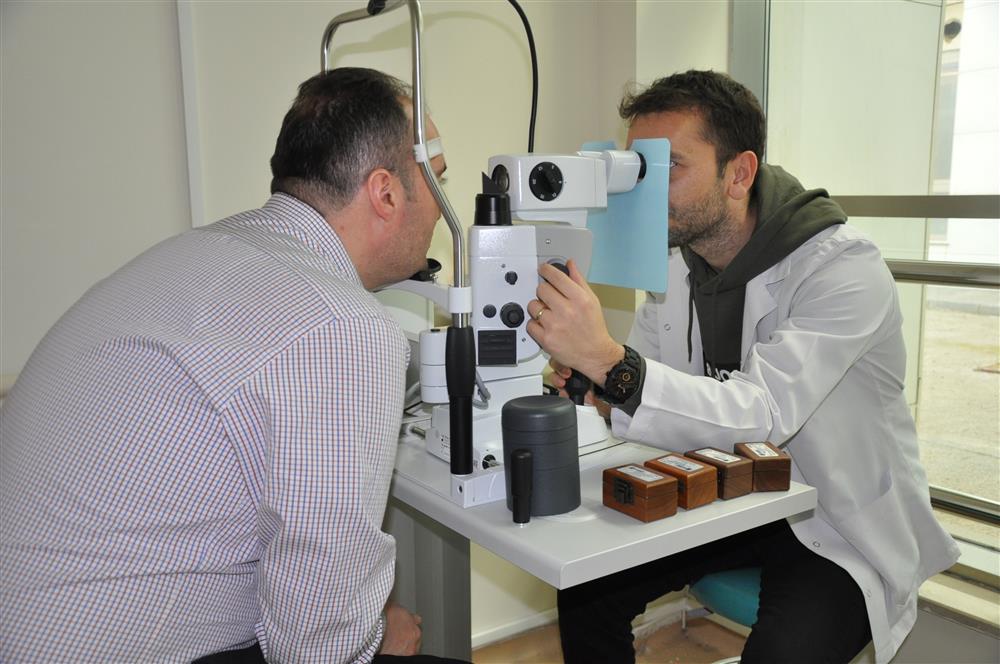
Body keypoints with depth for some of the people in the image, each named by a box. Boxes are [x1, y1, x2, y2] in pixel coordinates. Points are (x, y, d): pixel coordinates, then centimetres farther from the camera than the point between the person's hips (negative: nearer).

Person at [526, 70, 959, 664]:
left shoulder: (844, 268, -23)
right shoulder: (676, 268, 0)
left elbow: (764, 413, -36)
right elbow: (641, 383, 2)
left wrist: (609, 361, -48)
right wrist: (586, 383, -22)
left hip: (844, 529, -6)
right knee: (585, 587, -3)